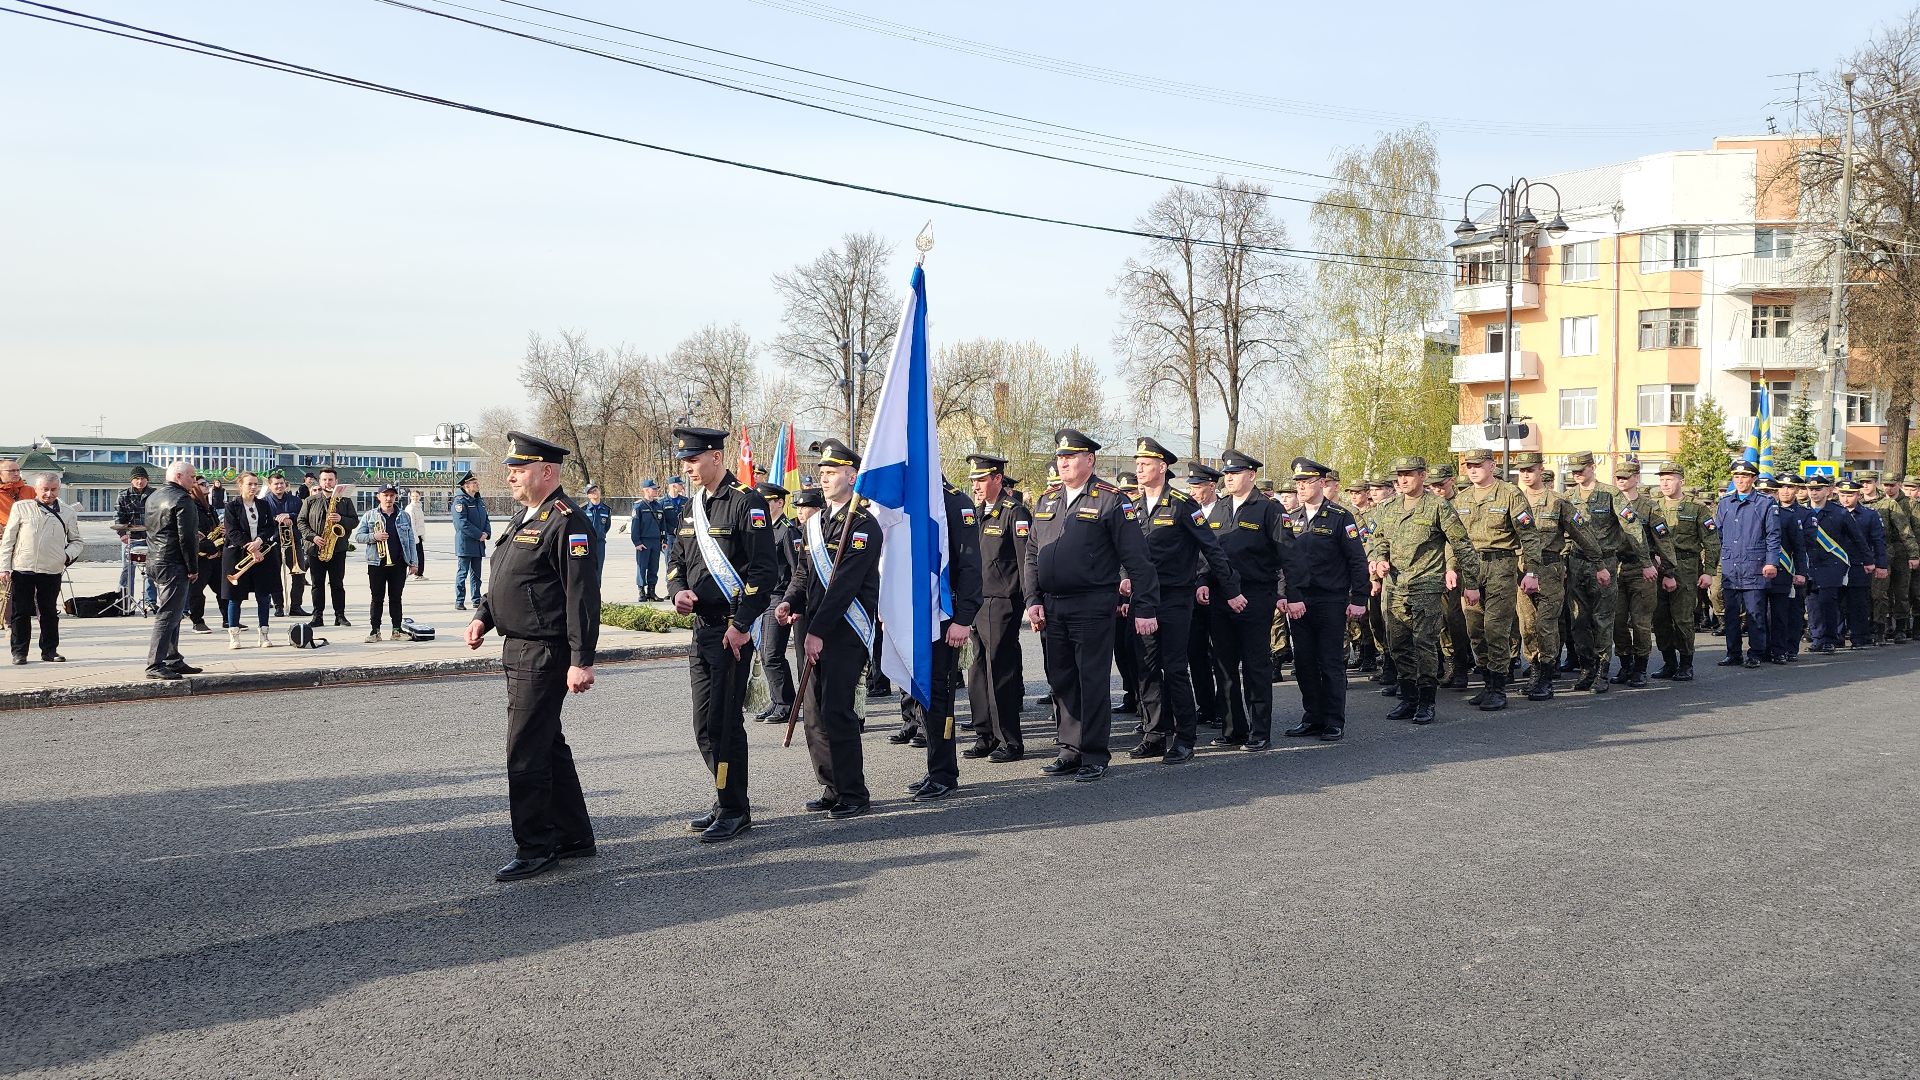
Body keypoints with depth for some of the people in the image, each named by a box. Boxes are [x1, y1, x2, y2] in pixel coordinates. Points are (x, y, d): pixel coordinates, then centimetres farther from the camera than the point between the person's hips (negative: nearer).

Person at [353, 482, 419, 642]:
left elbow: (410, 540, 10)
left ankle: (397, 630, 11)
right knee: (377, 598, 2)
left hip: (398, 564, 1)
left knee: (395, 598, 6)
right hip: (377, 563, -1)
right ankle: (375, 631, 6)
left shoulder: (404, 516, 10)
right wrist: (374, 537, -16)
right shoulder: (370, 516, 4)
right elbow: (357, 536, 2)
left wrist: (412, 562, 5)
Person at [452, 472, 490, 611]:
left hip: (479, 545, 7)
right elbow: (462, 523, -18)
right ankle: (459, 602, 1)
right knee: (462, 573, -3)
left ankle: (477, 600, 18)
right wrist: (479, 535, -17)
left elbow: (486, 520, 19)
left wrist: (487, 533, -1)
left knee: (476, 574, 12)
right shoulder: (460, 501, -10)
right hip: (465, 544, -7)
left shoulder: (480, 501, 15)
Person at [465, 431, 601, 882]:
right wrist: (483, 616, 7)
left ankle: (535, 848, 6)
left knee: (526, 754, -5)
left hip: (544, 656, -10)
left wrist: (582, 660, -24)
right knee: (548, 746, 17)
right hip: (519, 650, 10)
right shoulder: (523, 517, 15)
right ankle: (574, 837, 27)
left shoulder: (566, 522, -16)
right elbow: (505, 578, 24)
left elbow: (583, 594, -21)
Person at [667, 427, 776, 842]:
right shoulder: (690, 508, 14)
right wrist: (679, 590, -2)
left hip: (733, 630, -8)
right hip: (701, 626, 8)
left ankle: (735, 810, 6)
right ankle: (725, 801, 24)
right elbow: (676, 559, 20)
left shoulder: (746, 502, -11)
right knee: (705, 725, 12)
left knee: (724, 722, -5)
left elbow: (764, 570, -15)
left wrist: (741, 625, -17)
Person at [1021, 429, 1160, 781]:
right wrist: (1033, 600, 5)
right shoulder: (1046, 500, 13)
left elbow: (1136, 559, -7)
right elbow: (1032, 554, 16)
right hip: (1051, 608, 6)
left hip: (1092, 607, -6)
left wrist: (1144, 608, -11)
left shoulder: (1112, 500, -5)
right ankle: (1071, 750, 21)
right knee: (1061, 681, 10)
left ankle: (1094, 755, 8)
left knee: (1093, 682, -1)